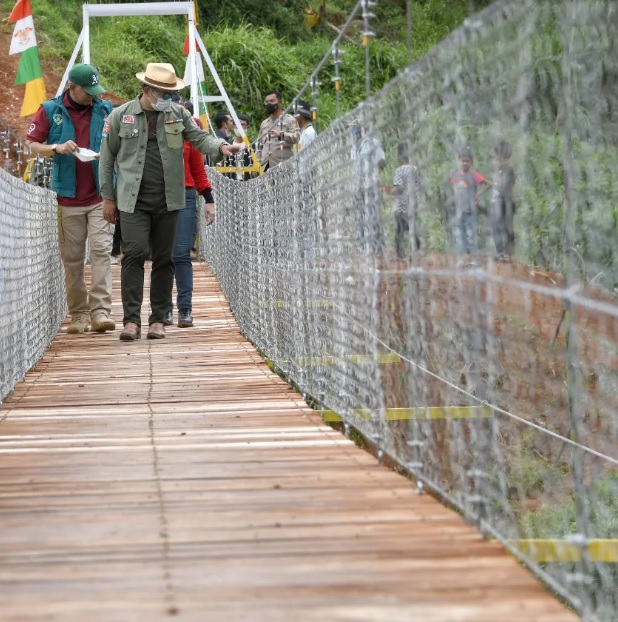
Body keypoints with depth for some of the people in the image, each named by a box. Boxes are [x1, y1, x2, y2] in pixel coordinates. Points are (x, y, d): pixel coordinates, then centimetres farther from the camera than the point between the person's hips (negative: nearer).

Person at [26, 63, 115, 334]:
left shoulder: (105, 110, 6)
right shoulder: (50, 111, 3)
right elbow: (32, 144, 4)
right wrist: (57, 148, -14)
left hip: (100, 196, 0)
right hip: (68, 197, 0)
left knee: (101, 250, -11)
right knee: (72, 258, 3)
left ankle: (101, 311, -15)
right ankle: (79, 313, 11)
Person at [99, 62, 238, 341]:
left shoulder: (178, 113, 8)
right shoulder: (121, 116, 3)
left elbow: (199, 137, 4)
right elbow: (107, 157, 7)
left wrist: (220, 146, -18)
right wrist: (108, 197, 6)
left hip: (167, 200, 3)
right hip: (133, 200, -3)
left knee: (164, 259, 5)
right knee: (134, 254, -13)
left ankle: (158, 319, 13)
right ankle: (131, 320, -12)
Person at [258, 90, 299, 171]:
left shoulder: (289, 120, 4)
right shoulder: (264, 123, 23)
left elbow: (296, 137, -12)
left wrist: (281, 135, -29)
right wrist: (259, 163, 14)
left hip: (283, 166, -6)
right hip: (266, 166, 6)